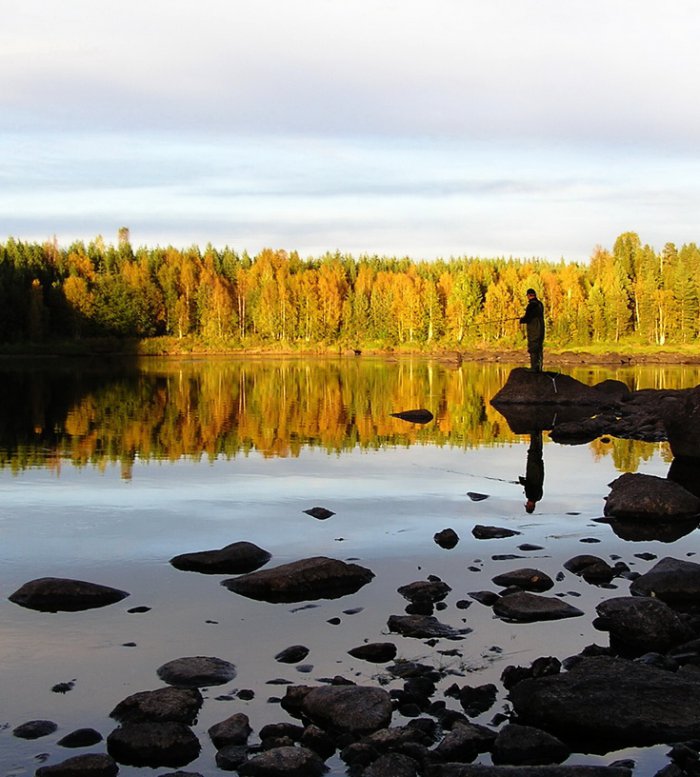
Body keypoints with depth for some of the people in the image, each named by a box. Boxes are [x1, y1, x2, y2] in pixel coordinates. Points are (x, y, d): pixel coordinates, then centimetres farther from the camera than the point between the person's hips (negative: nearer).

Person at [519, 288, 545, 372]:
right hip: (541, 331, 8)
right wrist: (525, 318, 27)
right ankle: (539, 369, 18)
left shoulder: (531, 305, -16)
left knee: (533, 350, -6)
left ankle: (534, 369, -8)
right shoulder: (540, 304, 11)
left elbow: (527, 319, -18)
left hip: (533, 332, -8)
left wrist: (521, 320, 4)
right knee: (539, 350, 14)